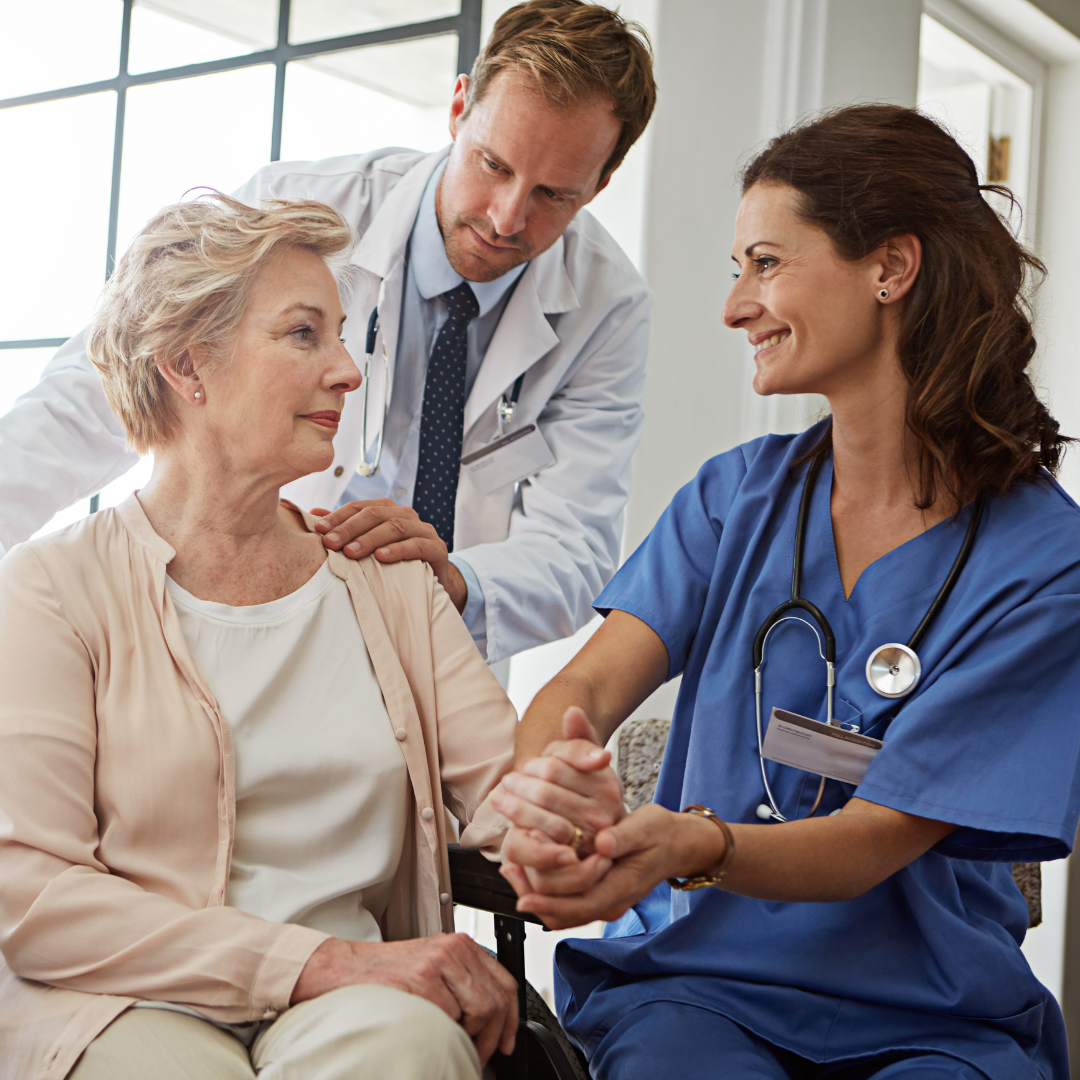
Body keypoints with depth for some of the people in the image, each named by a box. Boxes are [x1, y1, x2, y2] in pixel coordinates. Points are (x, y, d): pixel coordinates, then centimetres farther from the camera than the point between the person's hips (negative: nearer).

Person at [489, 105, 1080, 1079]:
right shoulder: (737, 495, 6)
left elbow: (878, 837, -13)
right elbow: (590, 681, -6)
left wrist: (692, 844, -33)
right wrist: (544, 780, -30)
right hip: (696, 977, 2)